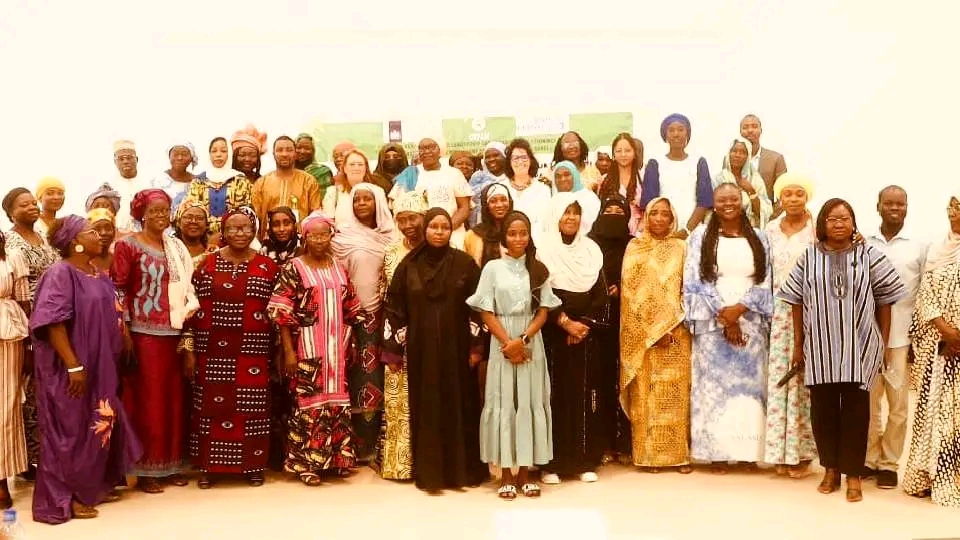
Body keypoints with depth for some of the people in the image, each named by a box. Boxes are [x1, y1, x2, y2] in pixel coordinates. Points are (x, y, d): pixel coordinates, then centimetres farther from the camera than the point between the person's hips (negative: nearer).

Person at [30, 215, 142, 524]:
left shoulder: (99, 275, 10)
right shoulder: (60, 274, -15)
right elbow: (52, 324, -21)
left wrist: (110, 360, 14)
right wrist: (74, 366, -24)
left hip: (100, 365, 8)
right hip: (71, 369, -8)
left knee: (98, 424, 14)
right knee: (71, 429, 1)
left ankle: (95, 485, 27)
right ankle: (64, 498, 12)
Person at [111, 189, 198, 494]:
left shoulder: (176, 247, 14)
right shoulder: (128, 244, -3)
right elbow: (118, 288, -8)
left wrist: (191, 305, 2)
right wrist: (124, 329, -13)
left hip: (173, 331, 5)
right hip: (143, 332, -5)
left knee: (174, 397, 8)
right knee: (147, 399, -2)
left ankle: (171, 465, 19)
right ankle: (145, 470, 6)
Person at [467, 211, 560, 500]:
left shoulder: (538, 269, 6)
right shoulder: (493, 267, 1)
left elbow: (543, 312, 2)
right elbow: (486, 313, -3)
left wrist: (523, 339, -12)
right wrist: (507, 342, -12)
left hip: (531, 342, 2)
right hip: (502, 343, -2)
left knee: (530, 403, 3)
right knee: (503, 403, 0)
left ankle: (525, 472, 10)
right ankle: (506, 474, 7)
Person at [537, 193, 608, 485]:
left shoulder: (591, 250, 9)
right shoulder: (543, 249, -2)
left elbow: (601, 295, 5)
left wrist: (584, 324, -8)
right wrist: (565, 322, -15)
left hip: (586, 336, 3)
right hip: (553, 335, -3)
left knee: (584, 396, 4)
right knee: (555, 396, -2)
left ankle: (585, 462, 9)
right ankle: (552, 464, 2)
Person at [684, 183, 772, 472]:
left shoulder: (758, 239, 10)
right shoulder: (701, 237, 4)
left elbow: (765, 283, 4)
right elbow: (694, 282, -3)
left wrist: (740, 308, -12)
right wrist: (722, 315, -11)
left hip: (750, 323, 2)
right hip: (712, 324, -1)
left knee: (749, 383, 1)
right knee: (714, 383, -3)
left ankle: (747, 450, 8)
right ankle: (718, 452, 2)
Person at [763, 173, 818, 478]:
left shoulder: (819, 230, -1)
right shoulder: (770, 231, 9)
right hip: (779, 313, 3)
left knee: (804, 379, -2)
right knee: (779, 379, 3)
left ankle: (803, 452, 7)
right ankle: (781, 452, 10)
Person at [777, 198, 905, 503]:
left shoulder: (869, 256, 0)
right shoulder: (809, 258, 3)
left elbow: (885, 299, 3)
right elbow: (797, 301, 6)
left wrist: (884, 342, 1)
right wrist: (798, 344, 5)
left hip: (859, 346, -1)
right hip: (819, 347, 1)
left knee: (855, 408, 2)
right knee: (822, 408, 6)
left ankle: (853, 473, 11)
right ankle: (831, 469, 20)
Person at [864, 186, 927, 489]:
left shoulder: (919, 246, 2)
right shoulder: (863, 244, 5)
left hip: (902, 338, -1)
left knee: (897, 404, 4)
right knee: (867, 402, 7)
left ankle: (889, 463, 14)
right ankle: (869, 459, 19)